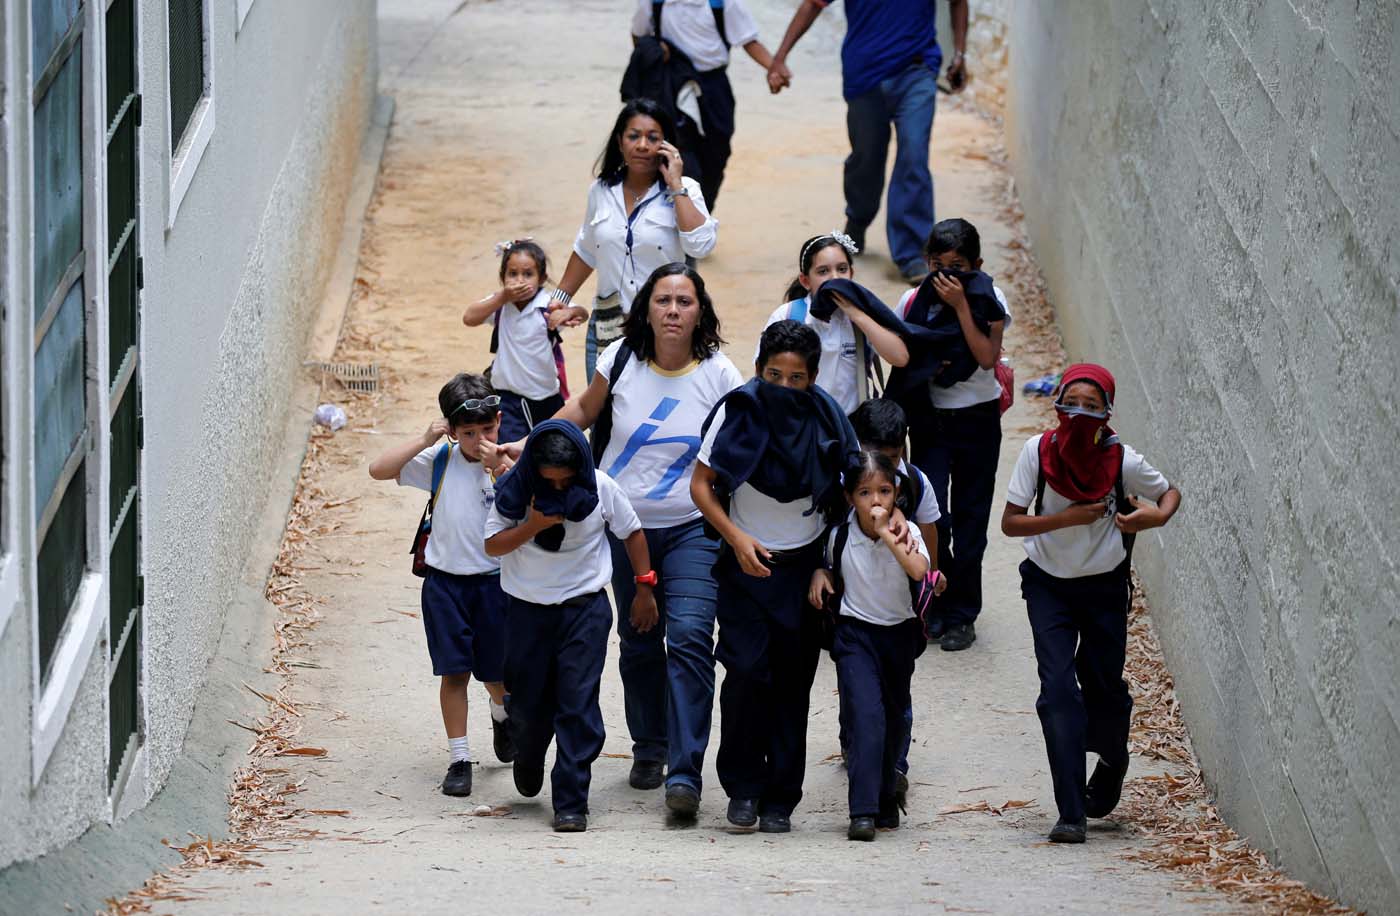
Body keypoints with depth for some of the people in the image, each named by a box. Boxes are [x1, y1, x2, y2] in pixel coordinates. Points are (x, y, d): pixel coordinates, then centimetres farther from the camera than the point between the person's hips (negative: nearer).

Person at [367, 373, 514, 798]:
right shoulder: (440, 460, -3)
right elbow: (379, 470, -9)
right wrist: (424, 440, -15)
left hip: (495, 582, 0)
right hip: (446, 581, 0)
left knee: (498, 673, 12)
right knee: (454, 671, 0)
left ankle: (501, 715, 46)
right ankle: (459, 760, 6)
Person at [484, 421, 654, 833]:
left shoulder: (600, 488, -8)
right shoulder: (514, 490, -9)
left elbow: (632, 532, 6)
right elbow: (493, 544, -9)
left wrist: (644, 587, 5)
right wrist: (533, 525, -25)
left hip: (584, 609, -1)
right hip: (528, 609, 1)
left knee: (578, 705, -9)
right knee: (528, 703, 9)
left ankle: (571, 803, -8)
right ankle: (528, 763, 43)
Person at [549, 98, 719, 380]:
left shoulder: (683, 191, -3)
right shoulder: (601, 192, 8)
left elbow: (700, 245, -21)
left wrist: (675, 186, -16)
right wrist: (560, 299, 26)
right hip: (607, 328, 4)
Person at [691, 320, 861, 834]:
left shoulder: (826, 419, -7)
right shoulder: (737, 413, -10)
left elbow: (847, 489, 4)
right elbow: (701, 484, -4)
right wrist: (736, 538, -17)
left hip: (803, 565, 1)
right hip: (747, 562, -1)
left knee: (792, 681, 2)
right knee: (747, 670, -15)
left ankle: (779, 801, 10)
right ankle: (743, 785, -1)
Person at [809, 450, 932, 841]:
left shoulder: (905, 532, -10)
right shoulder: (840, 536, -6)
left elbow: (919, 570, -30)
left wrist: (885, 531, -30)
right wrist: (820, 575, -7)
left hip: (900, 633, 2)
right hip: (856, 635, -2)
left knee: (893, 719, 13)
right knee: (865, 714, -18)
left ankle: (885, 800, 32)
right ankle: (863, 811, -24)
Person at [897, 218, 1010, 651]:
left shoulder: (989, 302, -7)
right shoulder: (915, 301, -2)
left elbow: (987, 356, -21)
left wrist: (961, 306, -23)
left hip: (977, 420, -1)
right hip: (930, 418, 1)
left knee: (969, 518, 4)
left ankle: (961, 615, 15)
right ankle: (937, 603, 12)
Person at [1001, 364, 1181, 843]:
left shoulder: (1122, 460, -14)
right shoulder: (1039, 452, -14)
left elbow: (1170, 493, 3)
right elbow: (1010, 522, -12)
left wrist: (1156, 516, -21)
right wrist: (1068, 519, -25)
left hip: (1104, 587, 0)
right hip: (1048, 584, 0)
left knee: (1103, 687, 7)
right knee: (1058, 688, -12)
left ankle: (1112, 763, 43)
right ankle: (1071, 813, -12)